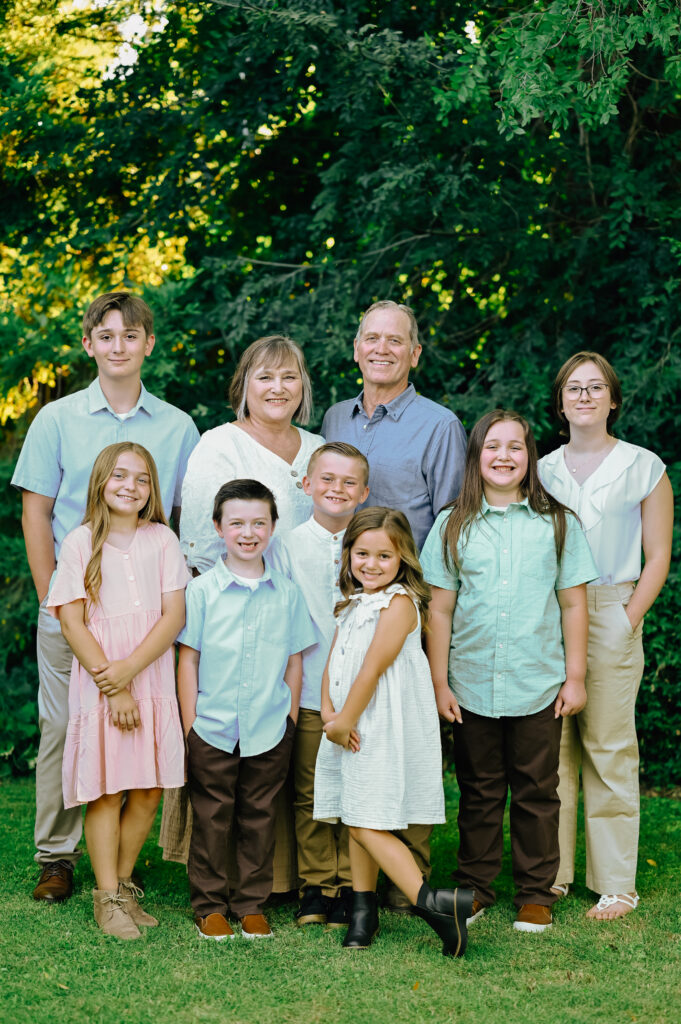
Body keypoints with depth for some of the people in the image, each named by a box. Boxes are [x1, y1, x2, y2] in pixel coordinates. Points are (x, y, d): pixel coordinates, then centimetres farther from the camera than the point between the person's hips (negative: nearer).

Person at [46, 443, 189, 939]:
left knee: (149, 791, 4)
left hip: (154, 682, 2)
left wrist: (130, 668, -13)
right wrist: (111, 685, -11)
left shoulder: (162, 540, 5)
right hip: (99, 686, -2)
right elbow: (72, 622, -5)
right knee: (106, 792, -1)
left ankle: (124, 883, 20)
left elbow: (175, 615, -1)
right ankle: (108, 898, 7)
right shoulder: (79, 544, -1)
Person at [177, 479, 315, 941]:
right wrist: (189, 725, -3)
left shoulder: (287, 593, 4)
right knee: (212, 818, 6)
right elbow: (188, 660, 0)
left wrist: (291, 720, 6)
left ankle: (252, 904, 21)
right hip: (212, 728, -2)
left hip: (270, 730, 2)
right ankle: (210, 905, 18)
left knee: (258, 817, 9)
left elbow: (294, 662, 9)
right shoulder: (202, 590, -2)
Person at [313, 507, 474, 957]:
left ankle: (428, 900, -18)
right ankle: (363, 909, 22)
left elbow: (372, 670, -16)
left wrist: (346, 721, -11)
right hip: (354, 729, 9)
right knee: (357, 822, 13)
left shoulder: (399, 603, -13)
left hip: (385, 730, -9)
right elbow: (333, 662, 11)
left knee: (368, 824, -14)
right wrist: (329, 712, -5)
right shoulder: (354, 603, 15)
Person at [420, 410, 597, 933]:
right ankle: (474, 888, 24)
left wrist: (575, 677, 2)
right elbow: (440, 610, 3)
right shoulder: (453, 526, 2)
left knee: (536, 792, 6)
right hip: (472, 686, 1)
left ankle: (536, 894, 18)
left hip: (539, 685, -1)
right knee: (478, 792, 11)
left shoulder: (558, 523, 2)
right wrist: (439, 683, 0)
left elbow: (573, 604, 4)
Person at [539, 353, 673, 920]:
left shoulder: (644, 468, 4)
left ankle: (616, 885, 4)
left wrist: (628, 618, -8)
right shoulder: (542, 470, 13)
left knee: (609, 746, -3)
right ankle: (551, 875, 11)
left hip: (611, 613, -3)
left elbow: (657, 557, 2)